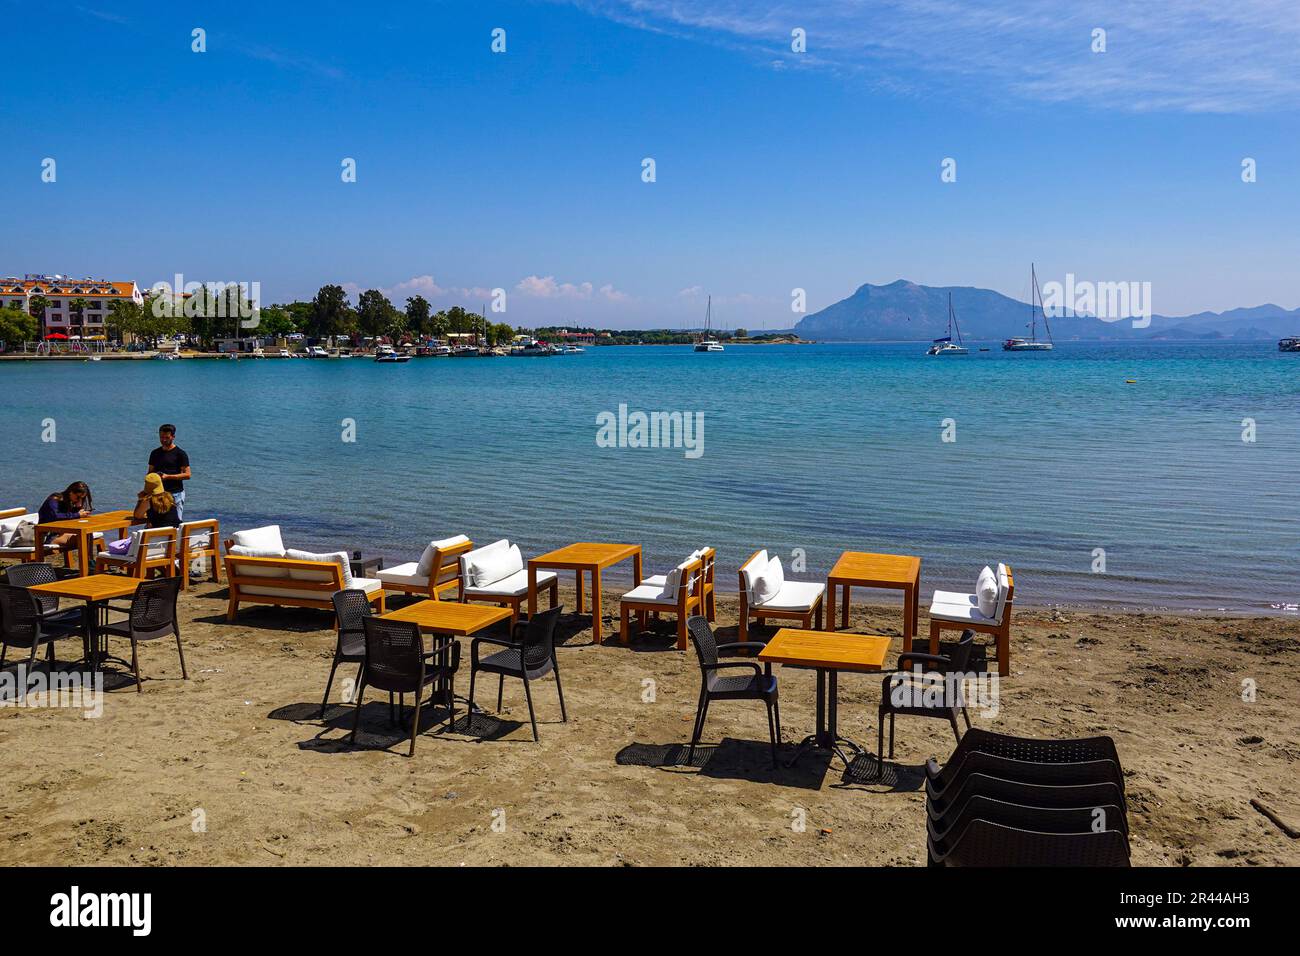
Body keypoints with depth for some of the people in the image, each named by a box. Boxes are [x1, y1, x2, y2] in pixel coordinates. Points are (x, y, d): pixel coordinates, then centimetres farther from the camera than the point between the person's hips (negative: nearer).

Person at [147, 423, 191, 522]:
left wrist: (167, 476, -17)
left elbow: (187, 475, -7)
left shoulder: (180, 453, -3)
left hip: (175, 493, -4)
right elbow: (150, 472, 18)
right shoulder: (155, 453, 12)